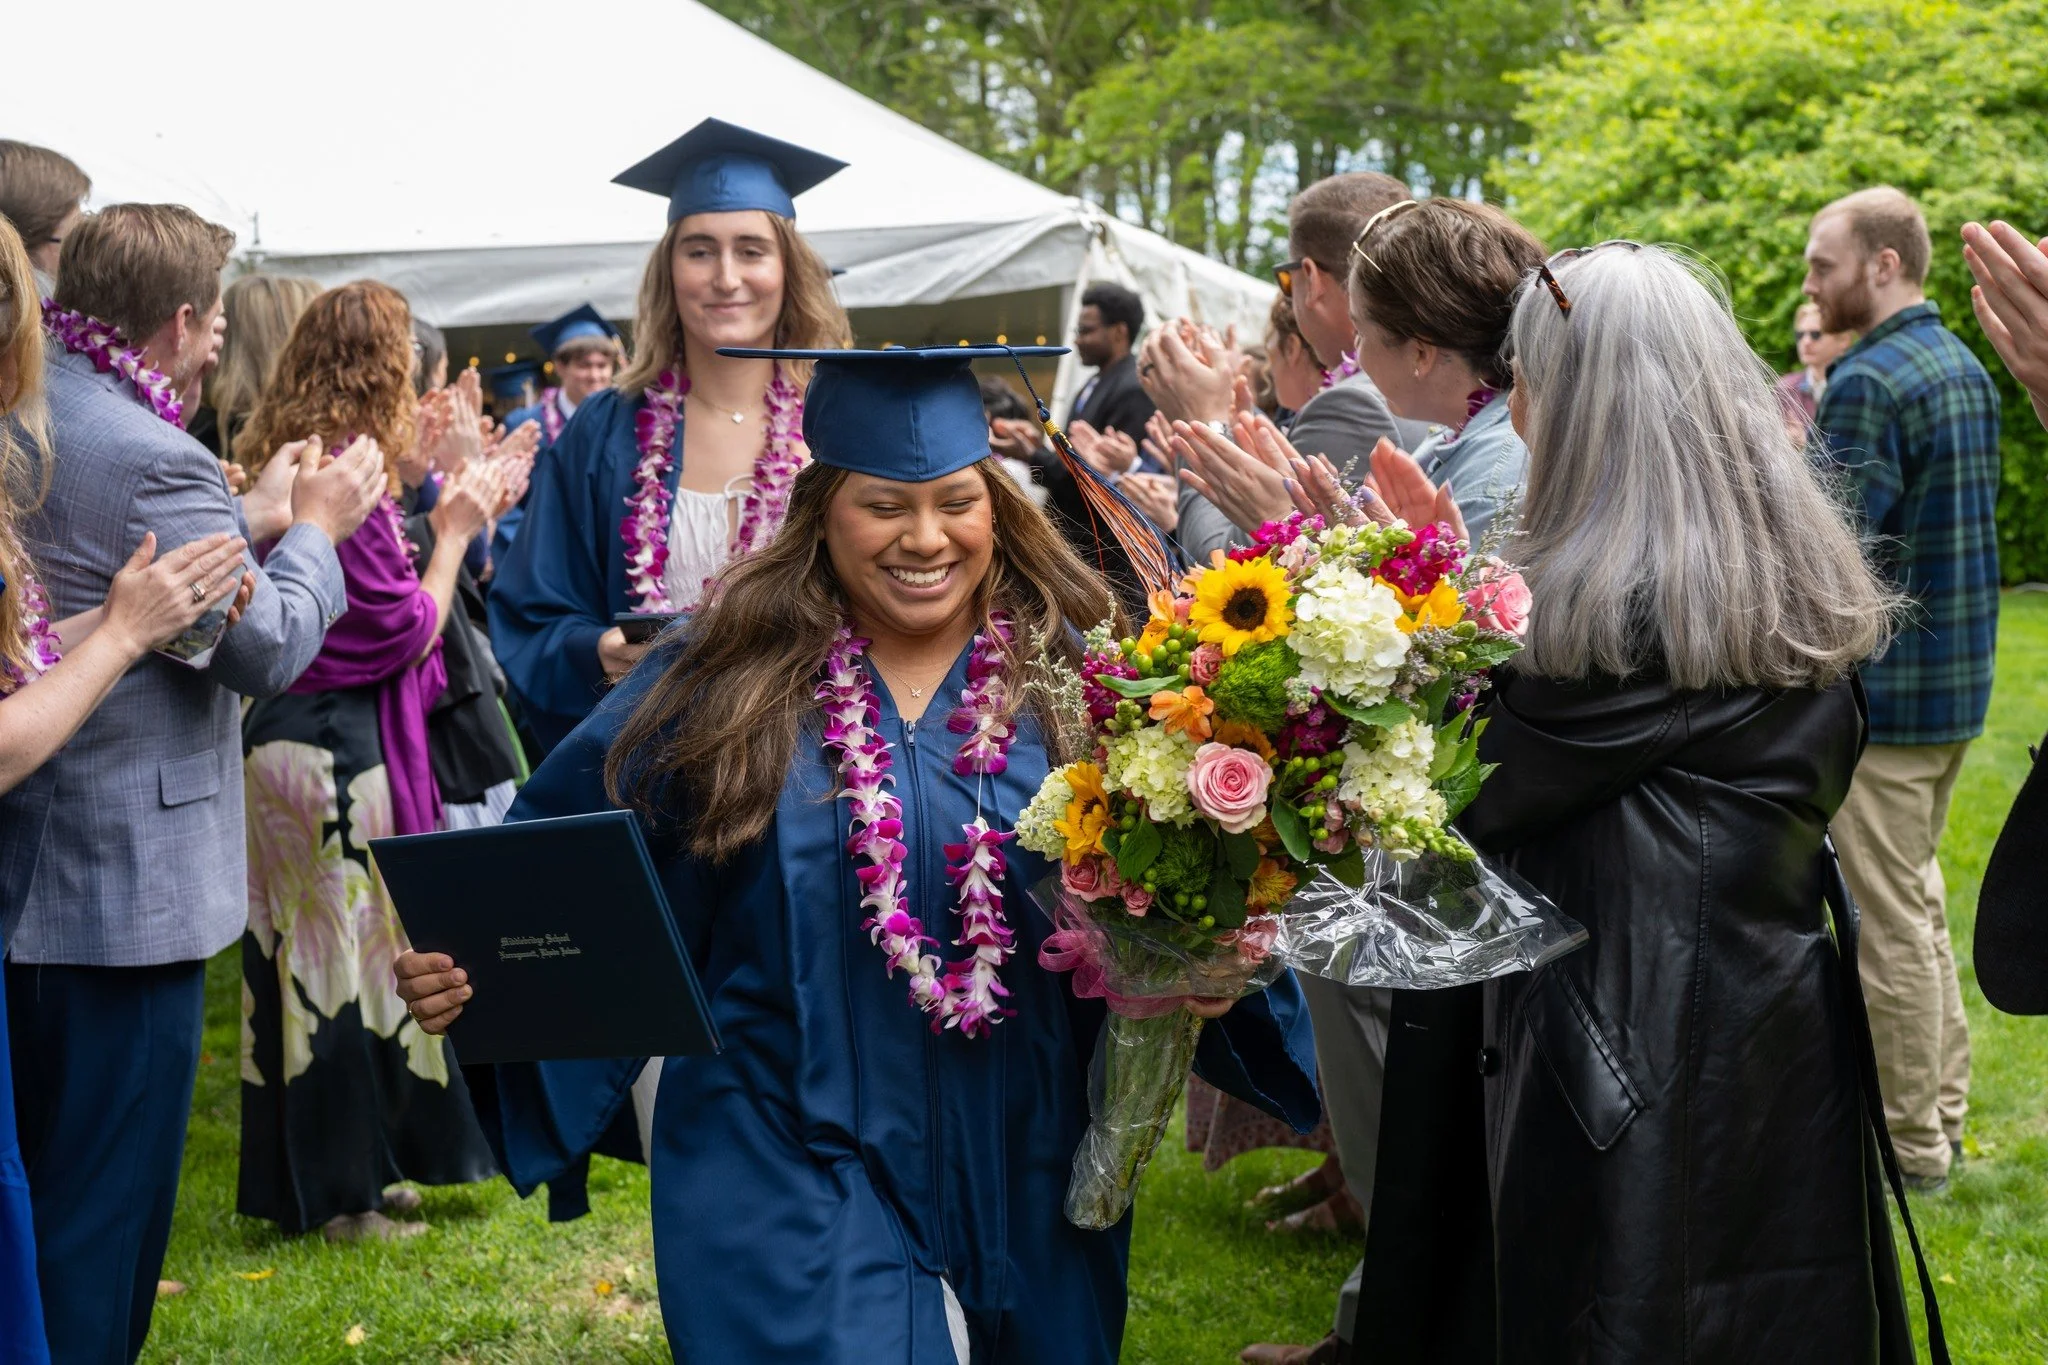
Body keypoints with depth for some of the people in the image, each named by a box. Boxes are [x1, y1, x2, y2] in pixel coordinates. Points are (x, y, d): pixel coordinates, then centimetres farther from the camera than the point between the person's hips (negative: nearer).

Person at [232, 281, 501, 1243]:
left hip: (276, 735, 9)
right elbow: (408, 629, -13)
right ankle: (343, 1191, 12)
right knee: (356, 953, 2)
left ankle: (299, 1176, 26)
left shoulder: (279, 461, 9)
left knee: (297, 951, 15)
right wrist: (452, 532, 0)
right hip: (345, 751, -9)